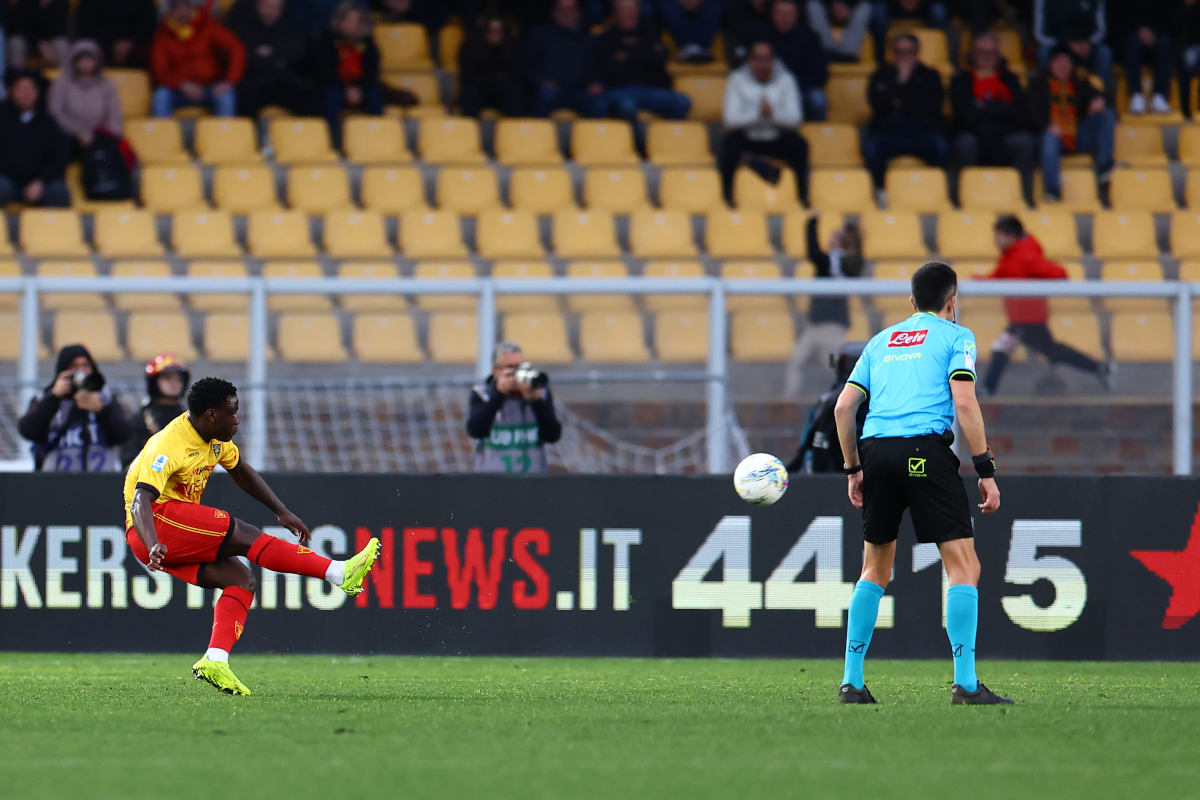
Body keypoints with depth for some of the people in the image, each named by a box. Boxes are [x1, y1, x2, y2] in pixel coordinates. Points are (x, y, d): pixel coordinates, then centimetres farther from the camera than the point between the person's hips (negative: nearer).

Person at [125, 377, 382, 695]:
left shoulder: (214, 437, 7)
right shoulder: (169, 447, -21)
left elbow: (240, 470, 24)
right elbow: (140, 501, -32)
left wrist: (281, 511, 19)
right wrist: (153, 546, -49)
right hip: (158, 520, -10)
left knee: (242, 579, -7)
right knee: (244, 536, -20)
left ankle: (215, 660, -20)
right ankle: (339, 573, -23)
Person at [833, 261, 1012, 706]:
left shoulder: (880, 341, 23)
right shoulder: (954, 336, 9)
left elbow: (844, 406, 17)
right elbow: (964, 402, -5)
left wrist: (854, 469, 24)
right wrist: (986, 470, -4)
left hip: (876, 451, 5)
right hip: (927, 449, -5)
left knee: (875, 569, 18)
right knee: (963, 566, -3)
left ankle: (852, 682, 15)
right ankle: (965, 684, -12)